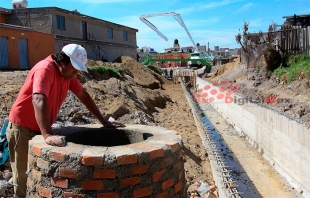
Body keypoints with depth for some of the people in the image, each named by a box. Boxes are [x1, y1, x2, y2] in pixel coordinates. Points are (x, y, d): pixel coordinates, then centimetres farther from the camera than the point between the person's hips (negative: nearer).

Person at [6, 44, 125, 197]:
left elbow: (84, 96, 9)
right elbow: (39, 100, -39)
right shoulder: (45, 69, -24)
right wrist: (48, 136, -50)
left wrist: (104, 122, 7)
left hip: (39, 129, 8)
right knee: (25, 178, -1)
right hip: (22, 128, -8)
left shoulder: (68, 72, 1)